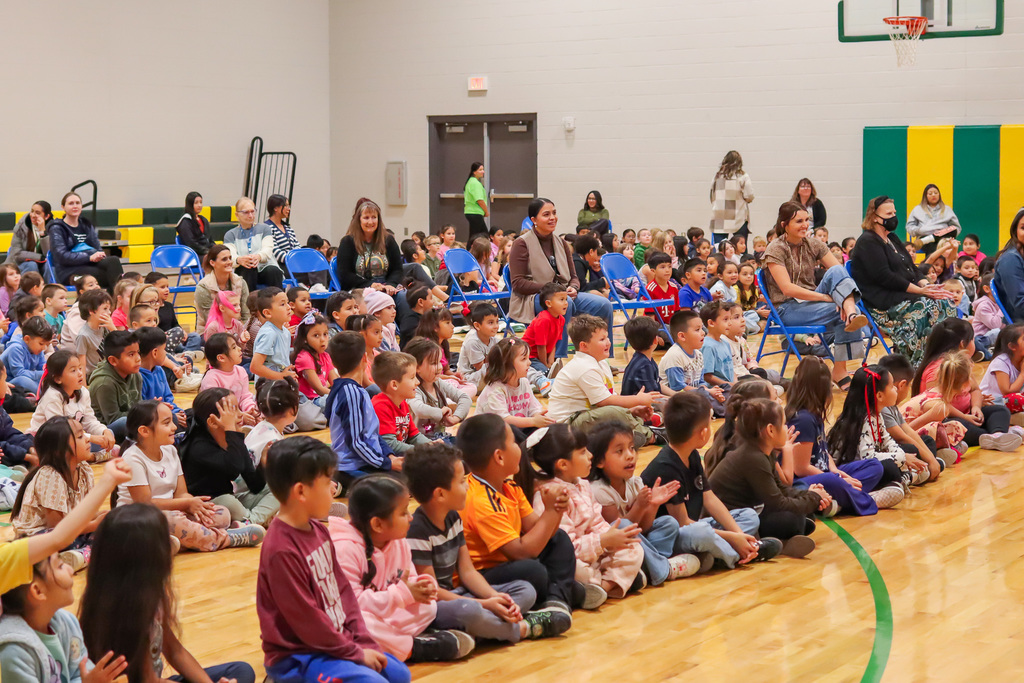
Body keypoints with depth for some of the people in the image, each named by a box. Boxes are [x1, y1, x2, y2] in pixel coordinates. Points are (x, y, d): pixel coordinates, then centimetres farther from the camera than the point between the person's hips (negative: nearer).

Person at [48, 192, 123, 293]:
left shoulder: (86, 225, 25)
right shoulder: (57, 228, 6)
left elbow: (97, 247, 19)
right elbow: (62, 256, -8)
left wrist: (99, 255, -7)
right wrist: (89, 257, -18)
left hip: (91, 264, 5)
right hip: (69, 271, -5)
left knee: (113, 260, -31)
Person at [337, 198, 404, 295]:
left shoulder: (388, 241, 17)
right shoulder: (348, 242, 8)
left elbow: (397, 269, 12)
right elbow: (344, 275, -1)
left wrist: (390, 284, -12)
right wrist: (370, 285, -14)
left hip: (385, 290, 3)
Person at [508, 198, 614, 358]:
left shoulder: (561, 243, 15)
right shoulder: (522, 244, -5)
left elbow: (574, 277, 16)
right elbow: (518, 283, -12)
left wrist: (573, 289, -9)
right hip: (531, 300, -6)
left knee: (604, 304, -14)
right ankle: (558, 359, -32)